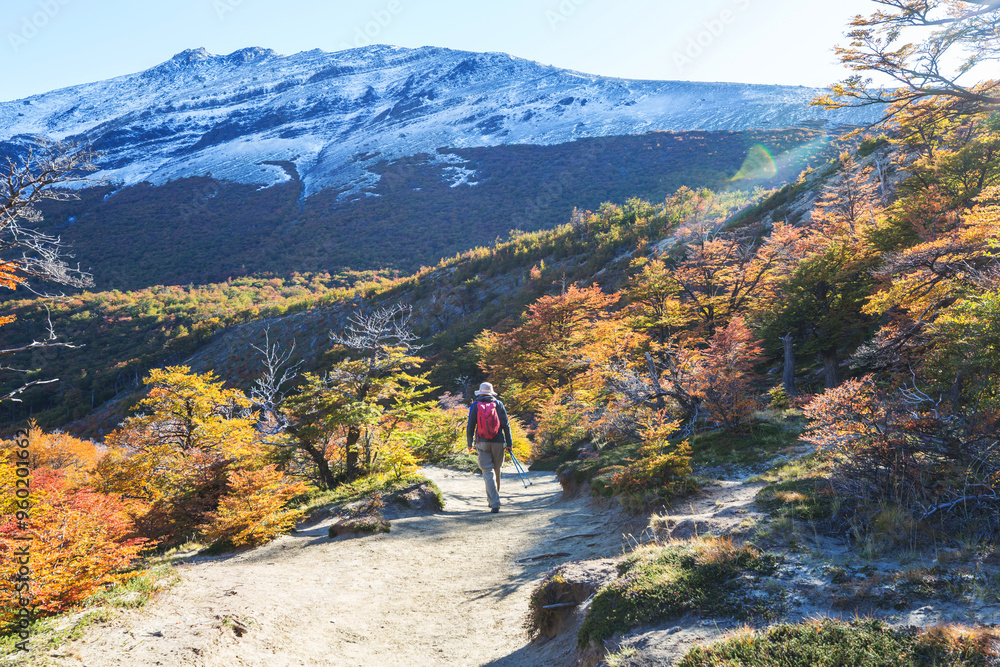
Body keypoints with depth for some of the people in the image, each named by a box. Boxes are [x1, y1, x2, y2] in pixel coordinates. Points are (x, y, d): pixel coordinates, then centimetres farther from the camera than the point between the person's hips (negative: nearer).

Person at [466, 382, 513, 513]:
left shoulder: (475, 406, 2)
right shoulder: (498, 404, 4)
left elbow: (470, 426, 2)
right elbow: (506, 425, 1)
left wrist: (469, 443, 13)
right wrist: (509, 443, 5)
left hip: (483, 443, -1)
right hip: (498, 443, 1)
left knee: (488, 472, -3)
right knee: (496, 471, 16)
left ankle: (495, 503, -14)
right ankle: (492, 499, 29)